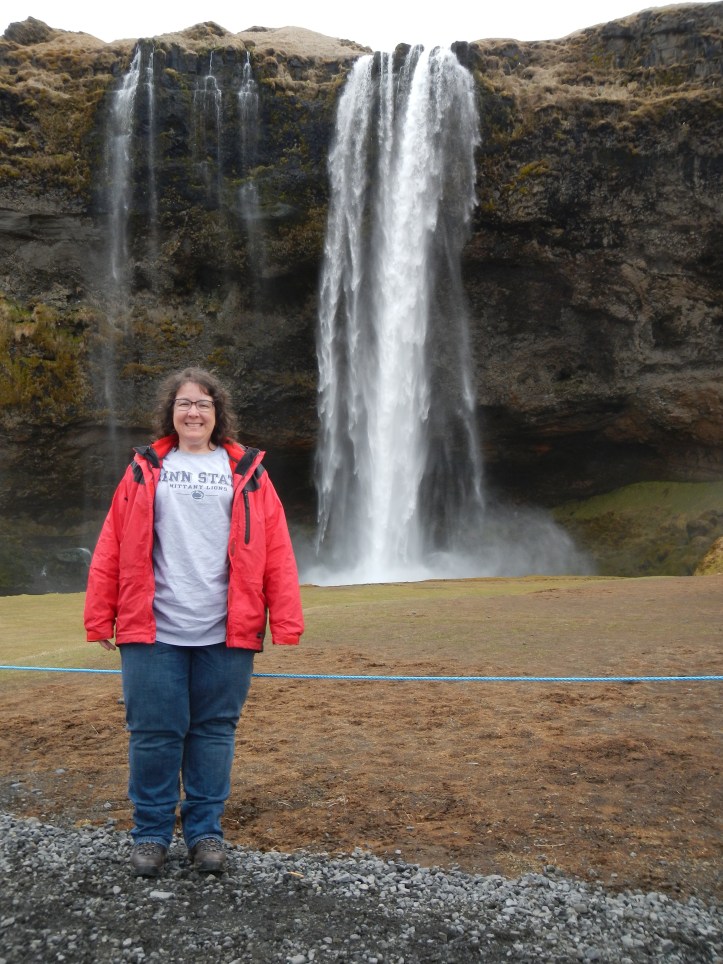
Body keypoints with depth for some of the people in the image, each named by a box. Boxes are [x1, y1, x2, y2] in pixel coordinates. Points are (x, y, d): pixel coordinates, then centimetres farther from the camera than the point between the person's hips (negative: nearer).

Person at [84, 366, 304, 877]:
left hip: (225, 634, 0)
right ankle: (151, 833, 23)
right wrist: (100, 618, 2)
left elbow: (276, 550, 0)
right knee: (154, 732, 5)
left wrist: (286, 622, -6)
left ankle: (205, 831, 24)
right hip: (153, 632, 0)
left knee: (214, 732, 8)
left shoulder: (246, 472, 6)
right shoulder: (145, 470, 8)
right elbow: (112, 548, 5)